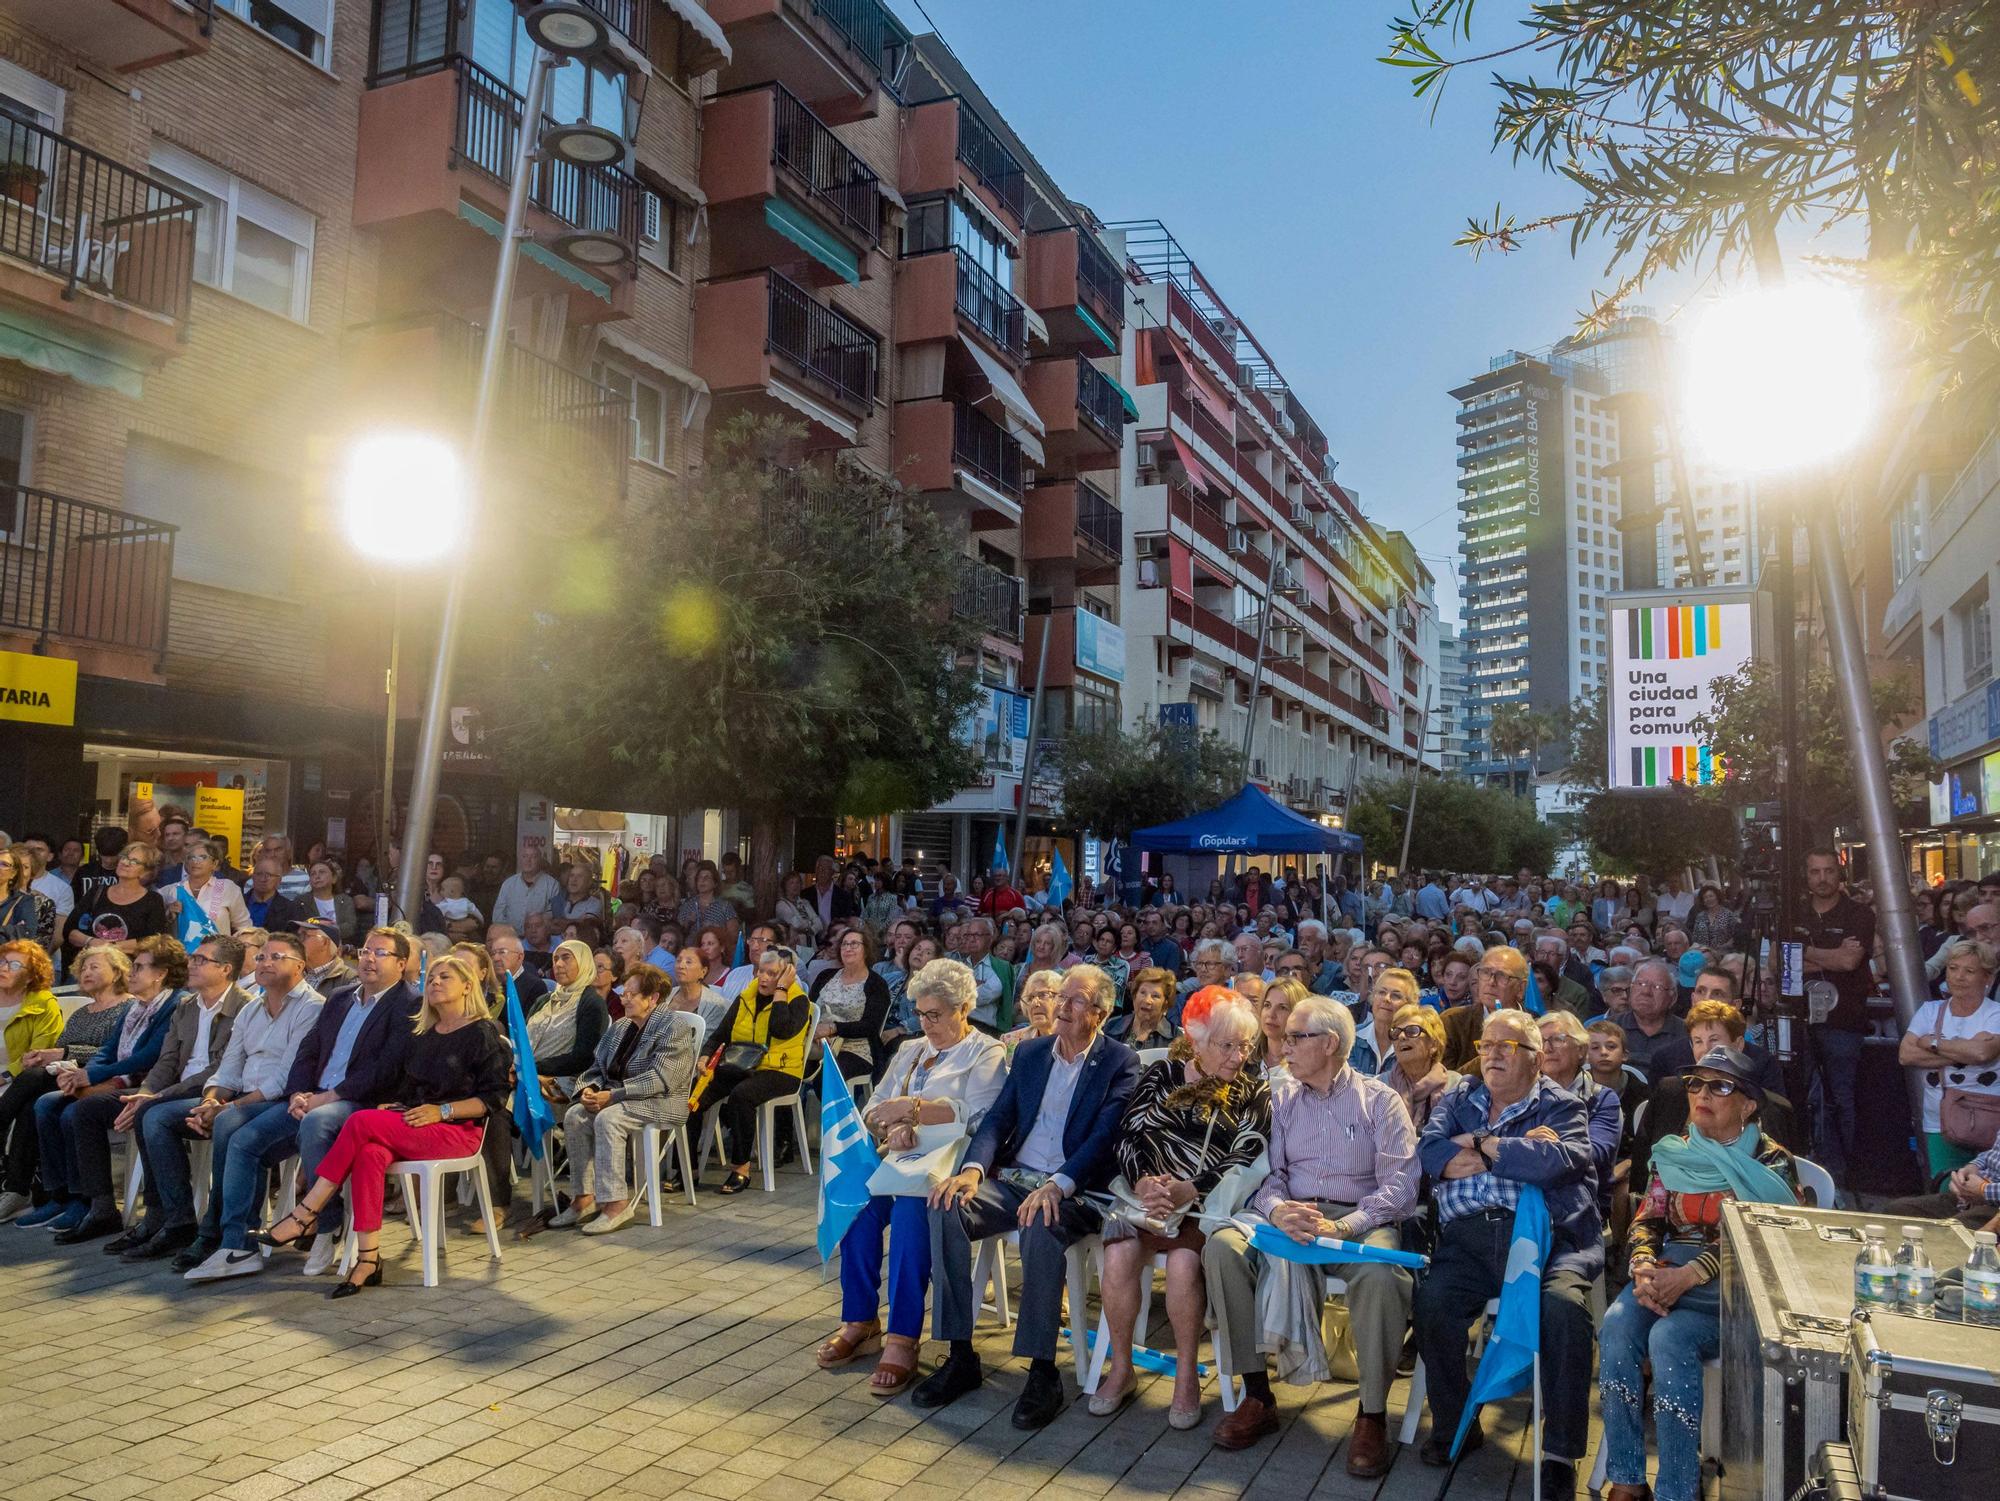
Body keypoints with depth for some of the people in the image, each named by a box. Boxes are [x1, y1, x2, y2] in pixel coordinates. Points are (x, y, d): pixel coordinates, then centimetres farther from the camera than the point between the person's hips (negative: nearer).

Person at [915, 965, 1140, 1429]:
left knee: (1043, 1225, -38)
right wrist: (973, 1169, -11)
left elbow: (1105, 1135, -13)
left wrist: (1058, 1186, -28)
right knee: (947, 1208, -23)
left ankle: (1043, 1372, -25)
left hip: (1073, 1190, -5)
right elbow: (998, 1118, 9)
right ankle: (961, 1356, -15)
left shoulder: (1121, 1062, -1)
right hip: (1012, 1178, 5)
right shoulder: (1029, 1053, 15)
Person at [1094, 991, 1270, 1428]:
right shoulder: (1163, 1074, 10)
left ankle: (1186, 1373, -7)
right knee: (1119, 1254, -26)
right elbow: (1128, 1134, 3)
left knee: (1183, 1261, -31)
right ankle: (1121, 1367, -4)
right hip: (1149, 1192, 2)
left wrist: (1187, 1190, -19)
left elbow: (1245, 1159, -6)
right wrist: (1143, 1181, -18)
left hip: (1209, 1203, -1)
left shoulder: (1254, 1092, 7)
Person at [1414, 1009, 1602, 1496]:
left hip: (1547, 1235, -2)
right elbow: (1431, 1152, 2)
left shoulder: (1561, 1107, 11)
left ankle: (1561, 1453, -15)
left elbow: (1558, 1162, -11)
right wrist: (1521, 1151, -4)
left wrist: (1481, 1145, -2)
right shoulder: (1459, 1098, 21)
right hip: (1469, 1237, 2)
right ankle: (1455, 1424, 1)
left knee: (1565, 1305, -30)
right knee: (1432, 1302, -23)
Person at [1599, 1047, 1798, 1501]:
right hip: (1666, 1271, 4)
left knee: (1669, 1337, -32)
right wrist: (1644, 1267, -14)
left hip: (1730, 1287, -4)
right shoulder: (1673, 1153, 16)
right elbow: (1647, 1220, 9)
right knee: (1618, 1323, -27)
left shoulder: (1770, 1163, 2)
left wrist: (1688, 1276, -23)